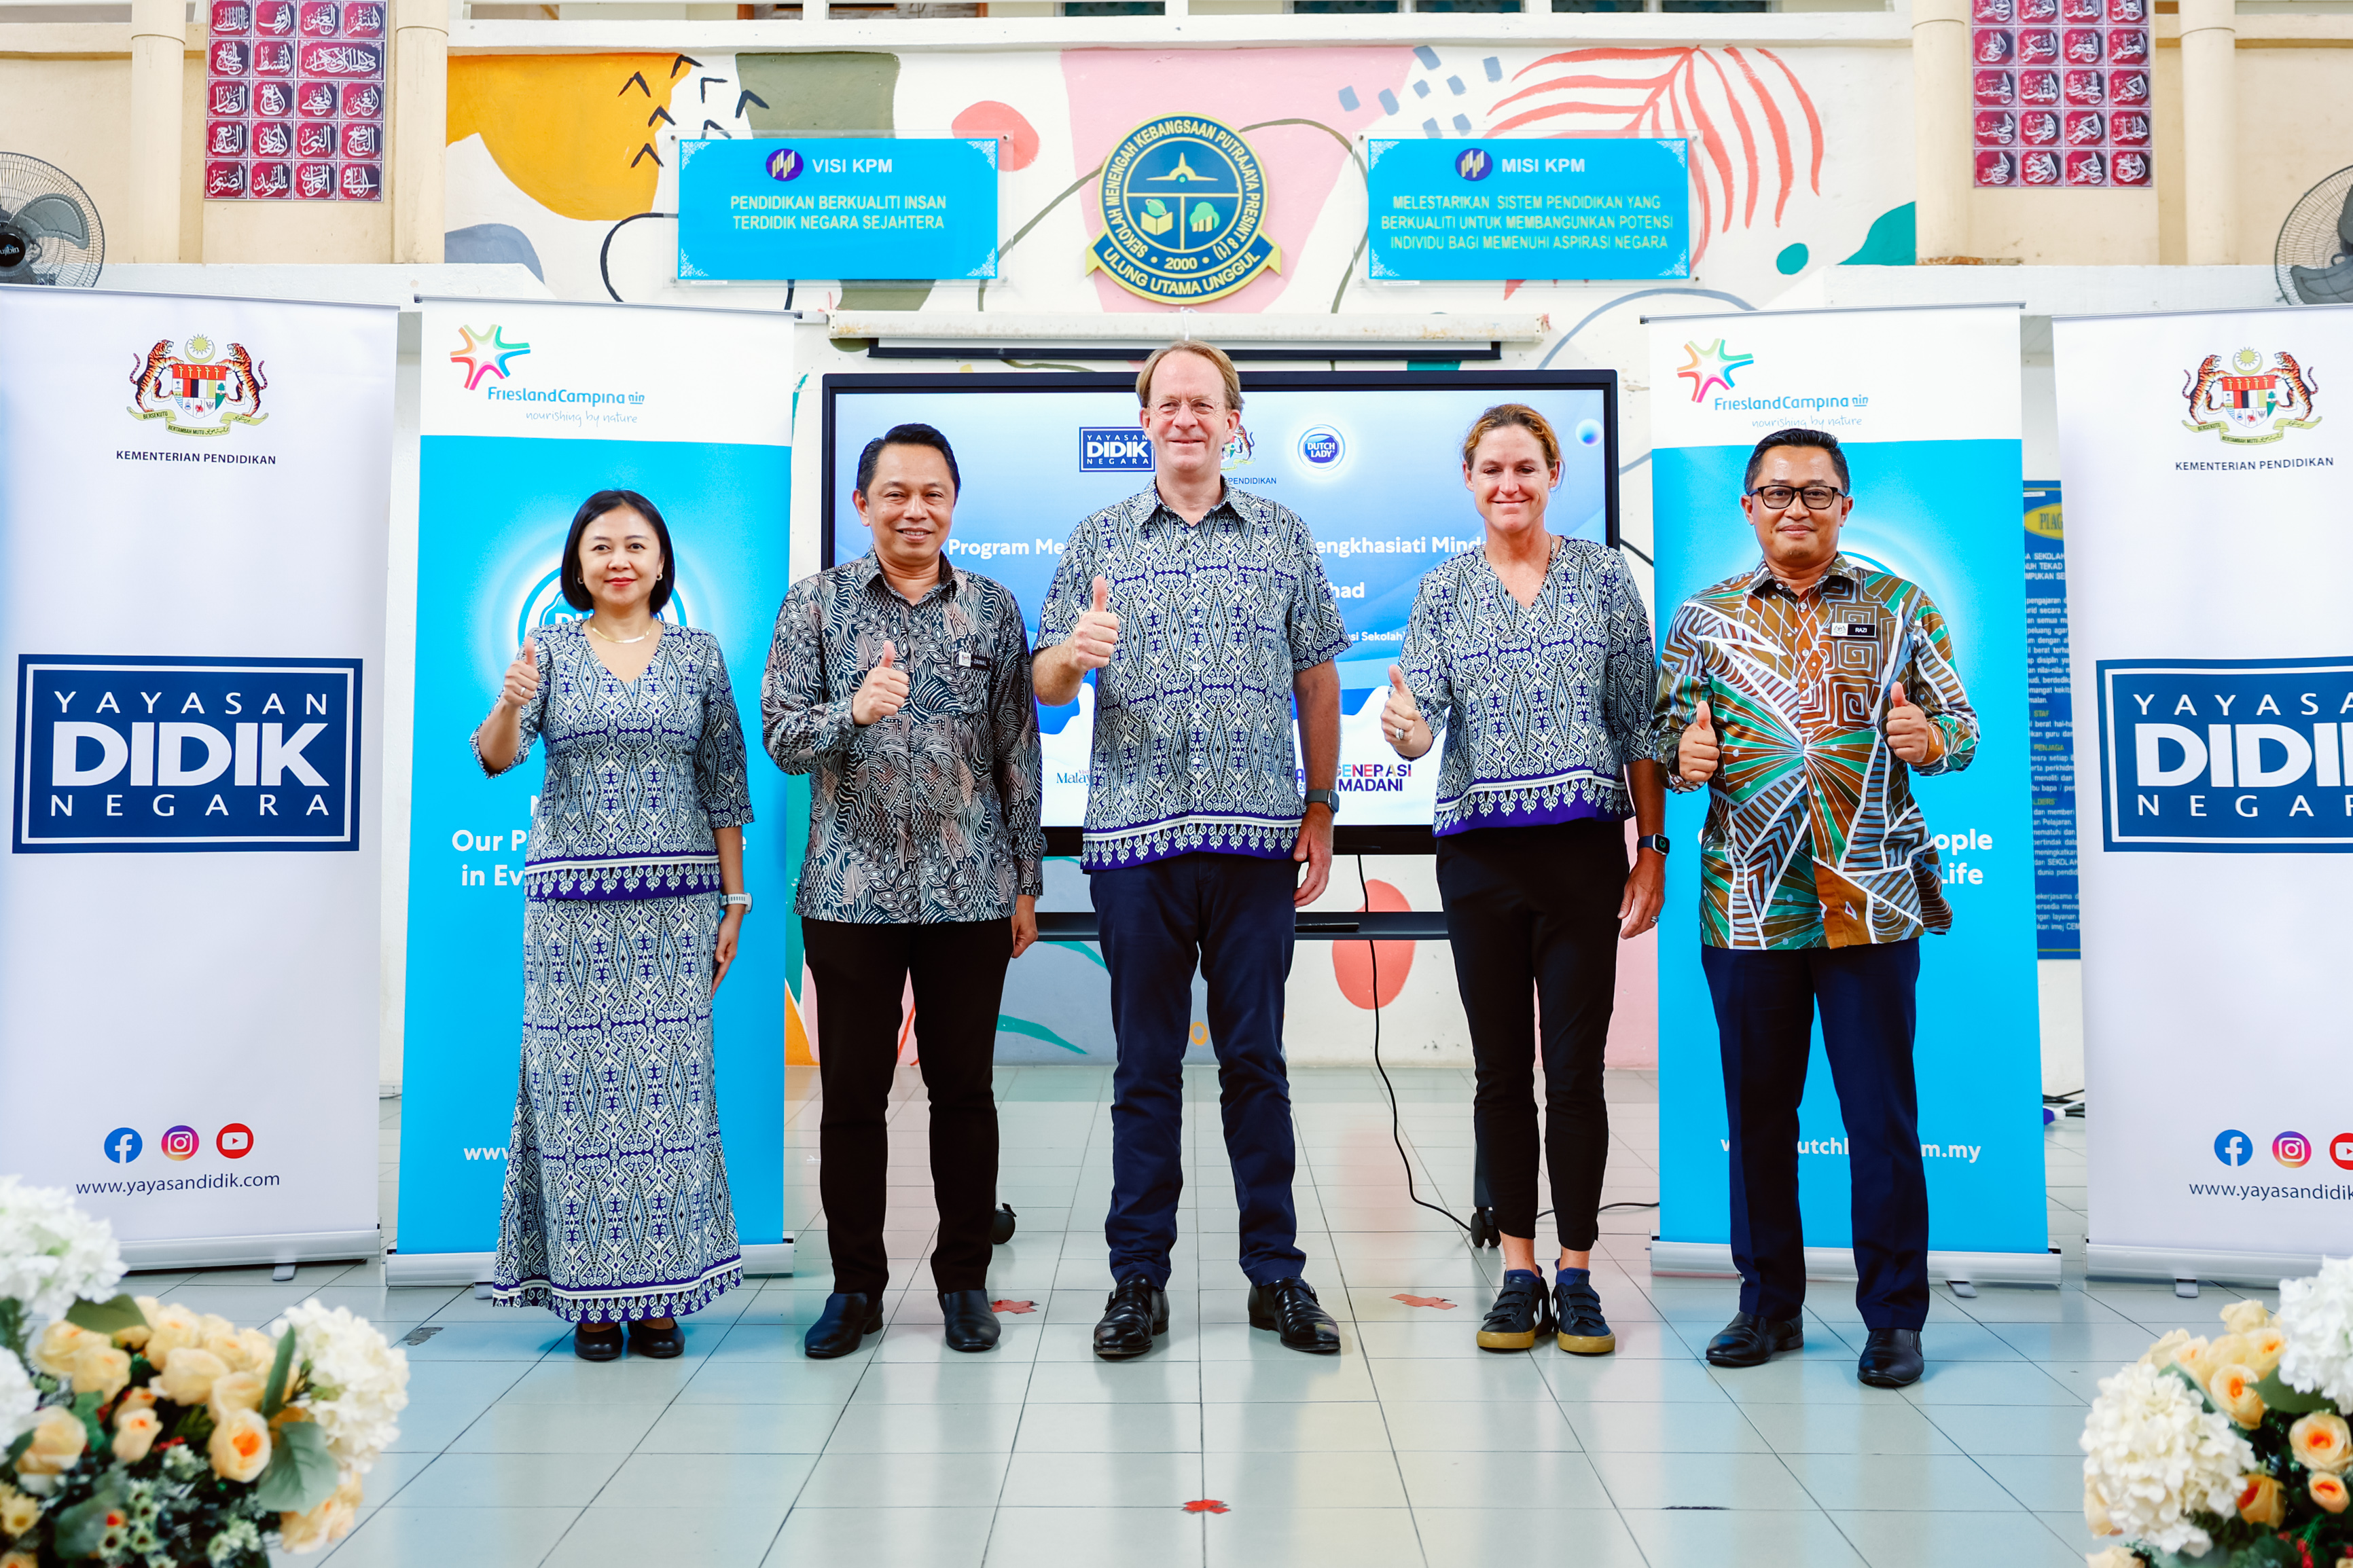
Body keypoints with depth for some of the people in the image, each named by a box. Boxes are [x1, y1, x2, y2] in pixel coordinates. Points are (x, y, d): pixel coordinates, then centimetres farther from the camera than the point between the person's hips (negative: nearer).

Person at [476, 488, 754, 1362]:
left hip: (676, 898, 1)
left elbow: (724, 785, 8)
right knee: (577, 1081, 0)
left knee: (666, 1083, 1)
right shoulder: (549, 650, 5)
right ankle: (588, 1292, 11)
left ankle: (659, 1293, 11)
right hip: (571, 897, 0)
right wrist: (508, 705, -30)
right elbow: (496, 756, -8)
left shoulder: (698, 654, 7)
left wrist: (734, 900, 6)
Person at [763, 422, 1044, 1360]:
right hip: (852, 889, -1)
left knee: (963, 1088, 7)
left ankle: (964, 1279, 20)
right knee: (852, 1091, 6)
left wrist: (1027, 880, 6)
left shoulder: (992, 609, 7)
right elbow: (780, 736, -2)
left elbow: (1019, 753, 8)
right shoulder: (816, 604, 3)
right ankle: (856, 1285, 19)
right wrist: (853, 710, -22)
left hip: (971, 890, 1)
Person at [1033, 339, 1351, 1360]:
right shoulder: (1099, 542, 9)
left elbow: (1318, 683, 12)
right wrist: (1076, 651, -16)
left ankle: (1276, 1273, 16)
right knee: (1146, 1064, 5)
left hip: (1257, 838, 0)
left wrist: (1320, 812, 7)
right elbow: (1046, 688, 7)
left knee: (1256, 1059, 6)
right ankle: (1138, 1279, 14)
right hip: (1135, 836, 0)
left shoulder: (1283, 540, 10)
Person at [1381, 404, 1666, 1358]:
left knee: (1576, 1070, 0)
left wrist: (1653, 849, 1)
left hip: (1585, 849, -1)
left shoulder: (1604, 577, 5)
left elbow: (1639, 723, 5)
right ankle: (1518, 1274, 18)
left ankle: (1577, 1277, 13)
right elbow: (1422, 723, -2)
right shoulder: (1443, 593, 7)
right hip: (1480, 856, 1)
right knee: (1501, 1071, 7)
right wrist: (1404, 727, -26)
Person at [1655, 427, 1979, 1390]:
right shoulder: (1705, 618, 11)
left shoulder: (1900, 608, 9)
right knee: (1757, 1110, 9)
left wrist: (1930, 739, -13)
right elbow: (1666, 731, 14)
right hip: (1748, 899, 1)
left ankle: (1894, 1316, 15)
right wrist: (1684, 753, -9)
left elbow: (1963, 725, 9)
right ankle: (1769, 1304, 23)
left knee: (1882, 1114, 1)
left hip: (1871, 898, -1)